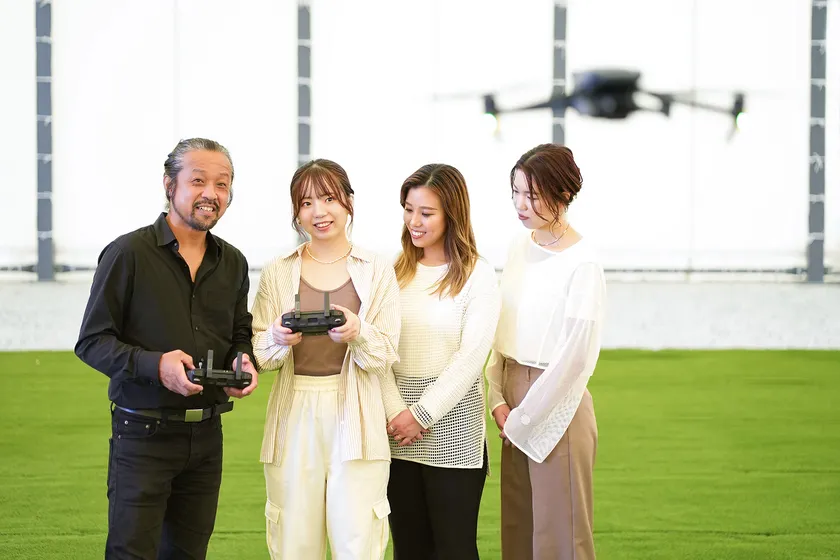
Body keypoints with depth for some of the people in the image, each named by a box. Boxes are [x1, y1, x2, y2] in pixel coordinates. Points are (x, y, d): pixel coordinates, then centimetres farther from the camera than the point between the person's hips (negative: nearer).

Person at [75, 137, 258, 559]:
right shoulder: (128, 253, -8)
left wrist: (243, 360, -2)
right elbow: (91, 342, -8)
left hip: (207, 435, 5)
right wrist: (155, 364, -23)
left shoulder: (232, 263, 10)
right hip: (144, 433, -5)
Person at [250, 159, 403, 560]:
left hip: (356, 420, -1)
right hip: (295, 419, 1)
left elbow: (385, 356, 0)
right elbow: (258, 355, 6)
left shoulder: (377, 271, 4)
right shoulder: (278, 274, 7)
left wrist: (358, 333, -20)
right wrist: (278, 339, -15)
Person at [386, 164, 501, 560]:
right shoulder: (396, 271, 9)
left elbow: (471, 357, -9)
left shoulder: (478, 276, -4)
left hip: (452, 423, -4)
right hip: (399, 427, 4)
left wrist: (423, 414, -12)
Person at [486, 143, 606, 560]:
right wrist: (498, 399, 0)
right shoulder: (520, 248, 7)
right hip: (515, 403, 7)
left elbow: (575, 355, -15)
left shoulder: (582, 263, -15)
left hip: (556, 405, -7)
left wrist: (523, 418, -10)